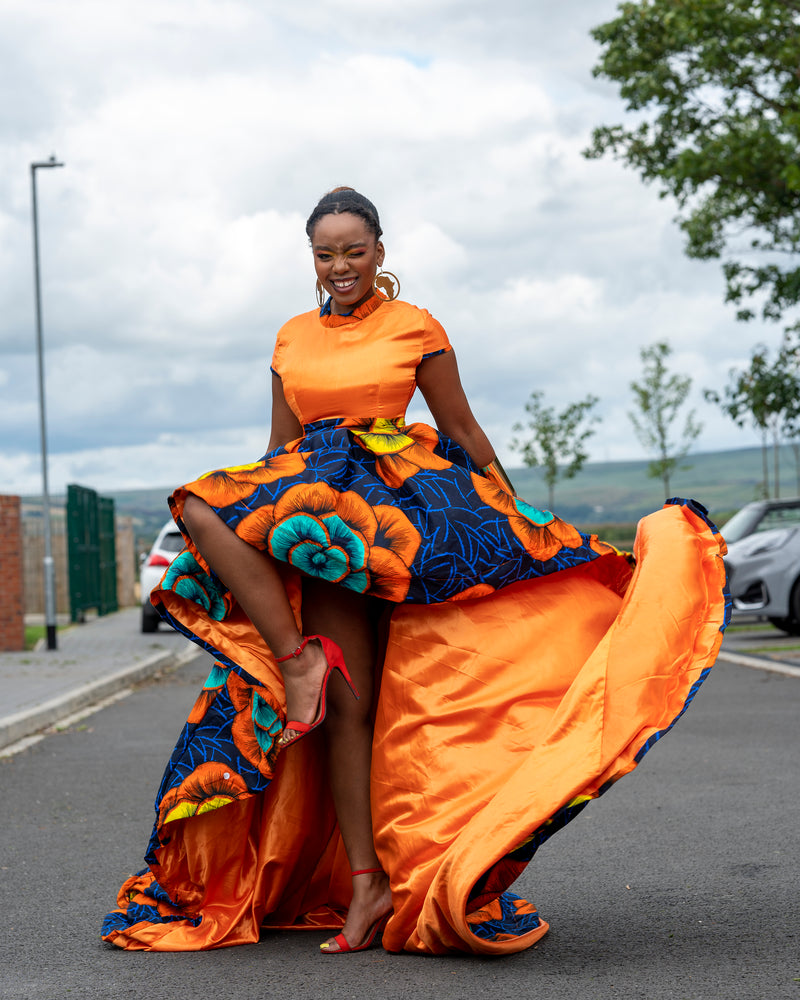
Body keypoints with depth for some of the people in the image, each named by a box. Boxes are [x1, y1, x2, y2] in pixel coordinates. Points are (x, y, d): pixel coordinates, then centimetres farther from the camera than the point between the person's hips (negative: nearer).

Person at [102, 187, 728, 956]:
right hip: (313, 505, 3)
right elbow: (279, 446, 19)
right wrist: (254, 512, 17)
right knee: (345, 700, -6)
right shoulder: (293, 338, 15)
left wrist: (518, 518, 11)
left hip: (394, 504, -3)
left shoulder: (415, 328, 4)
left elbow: (462, 429, 9)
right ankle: (367, 885, -6)